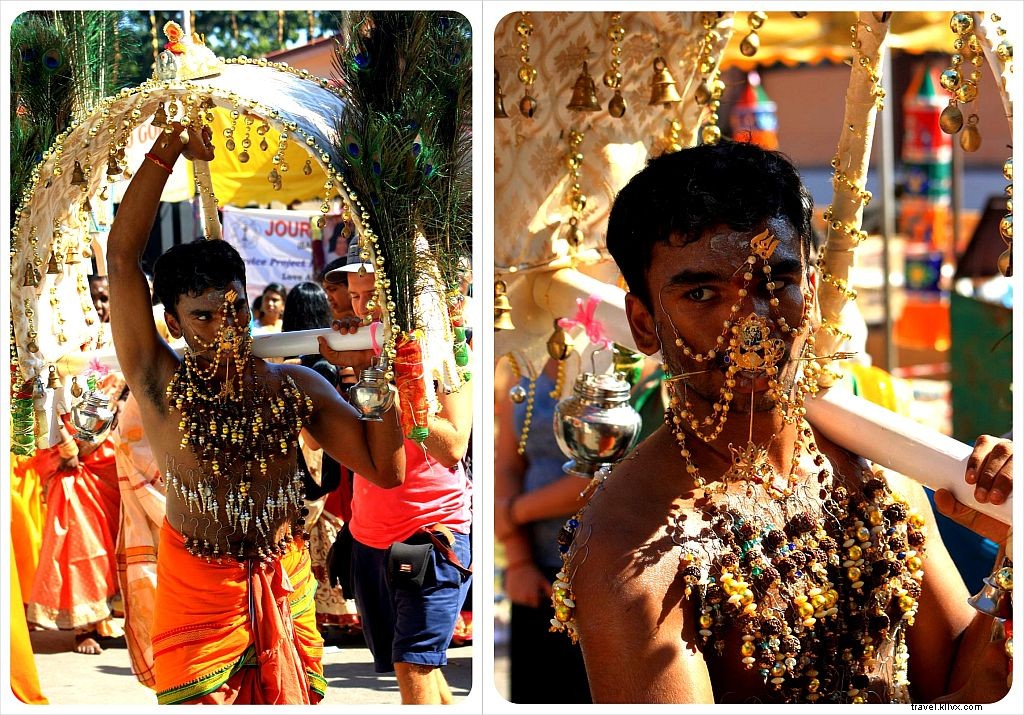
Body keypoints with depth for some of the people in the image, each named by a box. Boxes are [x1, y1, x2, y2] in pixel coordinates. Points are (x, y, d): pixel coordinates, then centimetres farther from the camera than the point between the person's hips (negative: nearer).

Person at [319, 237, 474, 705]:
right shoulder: (362, 346, 8)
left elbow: (453, 449, -19)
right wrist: (341, 367, -15)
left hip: (433, 531, -6)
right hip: (370, 535, 6)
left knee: (413, 665, -15)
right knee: (419, 668, 13)